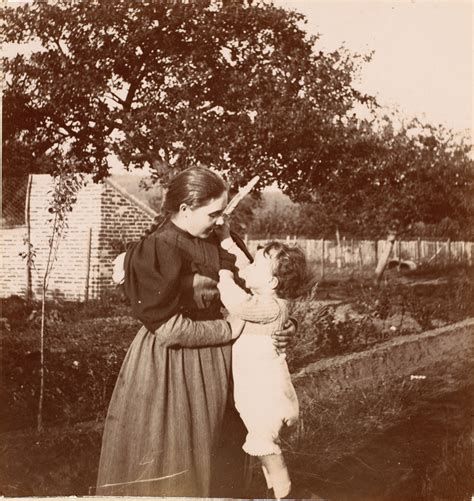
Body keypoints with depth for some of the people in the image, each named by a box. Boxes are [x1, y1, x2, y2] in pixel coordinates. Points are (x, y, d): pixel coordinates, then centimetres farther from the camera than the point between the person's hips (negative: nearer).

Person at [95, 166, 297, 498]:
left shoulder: (217, 244, 3)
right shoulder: (157, 251, -19)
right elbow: (169, 329, -21)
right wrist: (228, 330, -13)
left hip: (214, 362, 7)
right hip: (172, 366, -7)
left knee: (214, 459, 16)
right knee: (172, 457, 6)